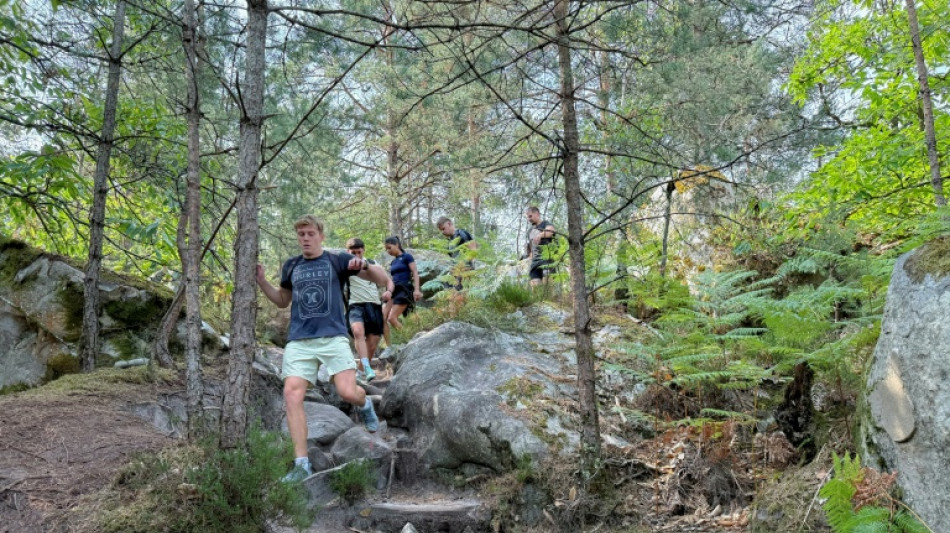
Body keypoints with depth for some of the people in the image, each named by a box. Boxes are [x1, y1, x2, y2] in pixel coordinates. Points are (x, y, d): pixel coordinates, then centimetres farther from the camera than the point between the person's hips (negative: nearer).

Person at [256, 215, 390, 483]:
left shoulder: (337, 261, 5)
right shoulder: (291, 266, 16)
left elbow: (382, 279, 2)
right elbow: (282, 301, 30)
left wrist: (365, 265, -19)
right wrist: (261, 281, 14)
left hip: (333, 337, -3)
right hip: (299, 341, 3)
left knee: (348, 393, -17)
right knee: (292, 394, -14)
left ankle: (365, 405, 23)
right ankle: (302, 464, -6)